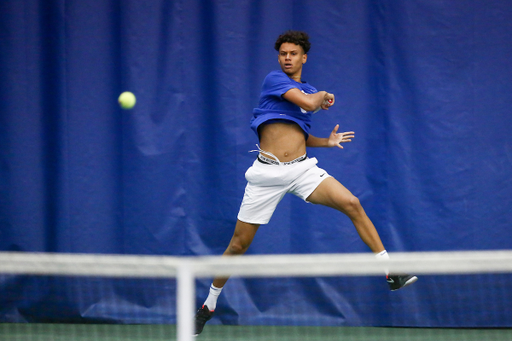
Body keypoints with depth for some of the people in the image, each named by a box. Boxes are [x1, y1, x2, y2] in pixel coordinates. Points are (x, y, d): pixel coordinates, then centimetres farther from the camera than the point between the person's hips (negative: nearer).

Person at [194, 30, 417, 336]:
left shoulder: (310, 91, 16)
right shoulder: (274, 80, -2)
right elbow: (307, 103, -16)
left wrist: (327, 142, 15)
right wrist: (322, 95, 4)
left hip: (302, 169, 4)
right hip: (268, 172, -4)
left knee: (353, 205, -16)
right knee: (239, 244, 1)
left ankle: (392, 274, -14)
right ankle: (208, 306, 18)